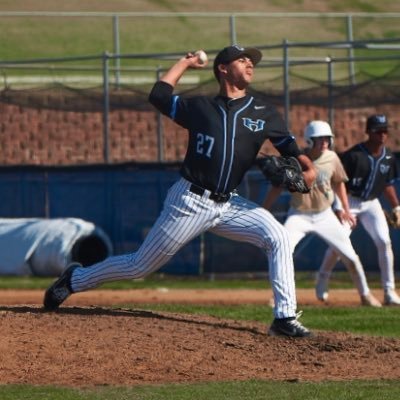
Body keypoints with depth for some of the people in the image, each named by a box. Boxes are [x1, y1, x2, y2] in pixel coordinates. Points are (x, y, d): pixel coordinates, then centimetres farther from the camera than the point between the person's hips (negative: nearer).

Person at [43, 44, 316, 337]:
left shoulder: (264, 113, 6)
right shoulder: (200, 107, 3)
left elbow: (288, 146, 6)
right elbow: (158, 95, 7)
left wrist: (306, 166, -16)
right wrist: (185, 63, 16)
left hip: (228, 204, 3)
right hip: (190, 202, -3)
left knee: (277, 237, -20)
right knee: (139, 266, 2)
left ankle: (285, 318, -17)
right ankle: (74, 279, 24)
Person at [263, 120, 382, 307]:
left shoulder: (331, 158, -8)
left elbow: (338, 183, 10)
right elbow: (277, 187, -8)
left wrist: (346, 210, 13)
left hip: (325, 216, 2)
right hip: (299, 216, -2)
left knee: (350, 256, 2)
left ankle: (365, 294, 18)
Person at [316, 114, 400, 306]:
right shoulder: (354, 155, -17)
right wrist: (340, 208, -24)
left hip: (372, 204, 4)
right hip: (350, 202, -4)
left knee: (384, 242, -10)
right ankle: (323, 280, 21)